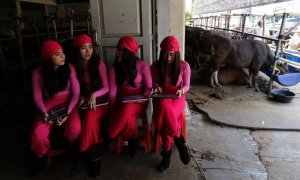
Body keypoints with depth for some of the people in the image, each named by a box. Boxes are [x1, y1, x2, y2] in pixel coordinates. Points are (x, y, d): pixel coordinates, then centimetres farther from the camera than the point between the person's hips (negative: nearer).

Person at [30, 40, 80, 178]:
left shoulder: (69, 68, -3)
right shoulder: (38, 73, -2)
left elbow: (76, 93, -5)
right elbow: (37, 97, 3)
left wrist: (68, 111, -19)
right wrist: (43, 112, -16)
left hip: (68, 103, 0)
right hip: (49, 104, 1)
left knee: (75, 129, -29)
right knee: (37, 134, -25)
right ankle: (41, 158, 12)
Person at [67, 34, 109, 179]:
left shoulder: (99, 64, 0)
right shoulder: (73, 66, 7)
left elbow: (106, 87, -5)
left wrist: (94, 95, -25)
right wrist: (80, 98, -10)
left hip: (99, 100, -2)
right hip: (81, 101, 2)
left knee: (90, 118, -35)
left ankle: (81, 156, -12)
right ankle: (94, 155, -11)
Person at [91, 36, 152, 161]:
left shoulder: (142, 66, -3)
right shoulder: (114, 68, 3)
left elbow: (149, 88, 0)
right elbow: (112, 91, -1)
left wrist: (143, 99, -19)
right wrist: (113, 112, -6)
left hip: (138, 102, -1)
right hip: (122, 100, 2)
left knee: (126, 109, -36)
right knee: (127, 116, -34)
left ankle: (106, 142, -20)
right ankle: (133, 139, -7)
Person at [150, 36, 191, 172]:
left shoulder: (184, 66, -1)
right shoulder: (155, 66, 1)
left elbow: (186, 85, 2)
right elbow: (153, 83, 10)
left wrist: (181, 91, -20)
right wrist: (156, 88, -13)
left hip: (177, 97, -1)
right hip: (161, 98, 1)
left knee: (164, 116, -34)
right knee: (165, 106, -37)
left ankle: (167, 151, -16)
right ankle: (179, 141, -20)